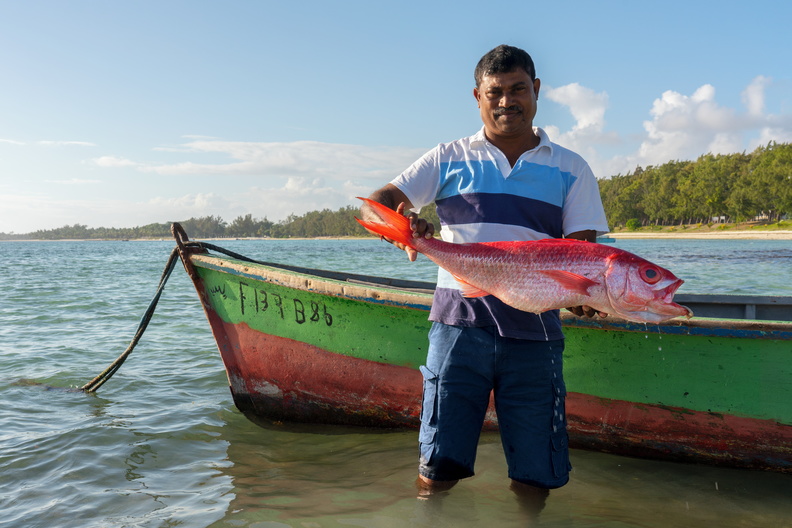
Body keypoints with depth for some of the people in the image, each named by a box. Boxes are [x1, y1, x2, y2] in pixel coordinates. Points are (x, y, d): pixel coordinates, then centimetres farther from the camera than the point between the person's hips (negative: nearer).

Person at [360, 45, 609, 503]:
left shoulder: (571, 169, 13)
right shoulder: (449, 159, 12)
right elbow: (374, 205, 5)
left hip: (535, 331, 1)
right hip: (461, 322, 0)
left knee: (534, 480, 4)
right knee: (437, 469, -2)